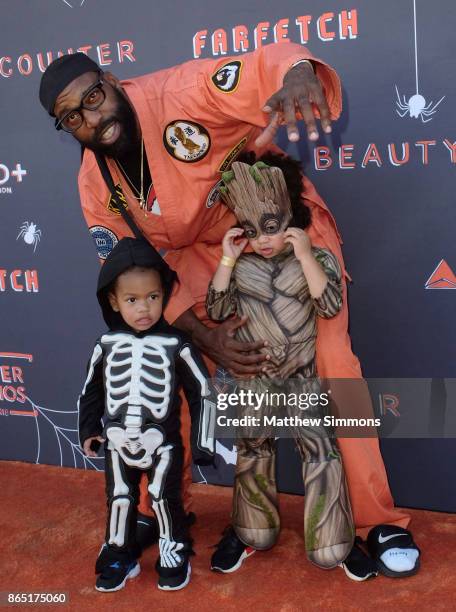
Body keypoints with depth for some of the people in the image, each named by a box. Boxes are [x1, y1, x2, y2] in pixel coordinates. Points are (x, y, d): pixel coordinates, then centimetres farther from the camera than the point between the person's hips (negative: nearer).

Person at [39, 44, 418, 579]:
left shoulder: (179, 92, -23)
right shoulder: (96, 186, -8)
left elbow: (268, 66, -30)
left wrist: (298, 77, -57)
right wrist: (204, 337, -20)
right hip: (204, 258, 5)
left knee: (329, 361, -17)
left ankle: (376, 521, 1)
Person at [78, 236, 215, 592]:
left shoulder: (176, 345, -14)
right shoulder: (106, 345, -4)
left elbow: (202, 392, -8)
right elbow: (92, 391, 11)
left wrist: (202, 442, -7)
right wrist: (89, 430, 11)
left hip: (164, 444, -3)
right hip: (118, 444, 3)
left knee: (165, 499, 8)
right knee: (120, 499, 15)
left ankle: (175, 555, 31)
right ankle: (121, 558, 36)